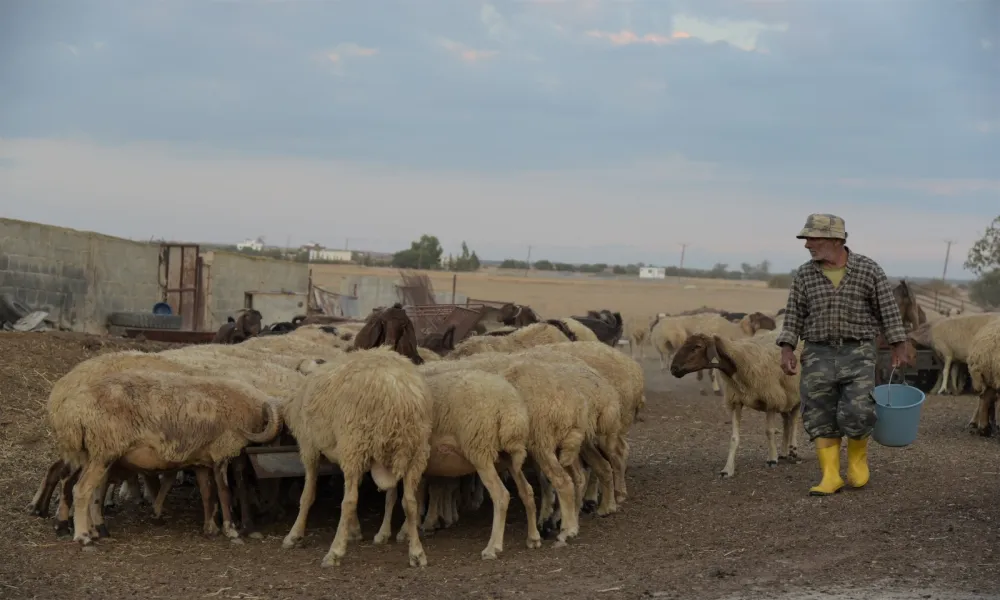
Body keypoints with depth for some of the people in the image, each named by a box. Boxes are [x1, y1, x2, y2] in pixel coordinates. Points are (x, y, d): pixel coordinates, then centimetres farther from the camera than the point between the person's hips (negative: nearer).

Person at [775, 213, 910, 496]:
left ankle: (858, 457, 15)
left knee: (856, 413, -12)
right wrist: (786, 350, -5)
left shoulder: (869, 270, -4)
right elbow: (793, 315, 5)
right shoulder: (804, 275, 1)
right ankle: (830, 476, 2)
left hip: (858, 353, -2)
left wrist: (899, 347, 1)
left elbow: (887, 309, 1)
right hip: (819, 354, 2)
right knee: (820, 417, -3)